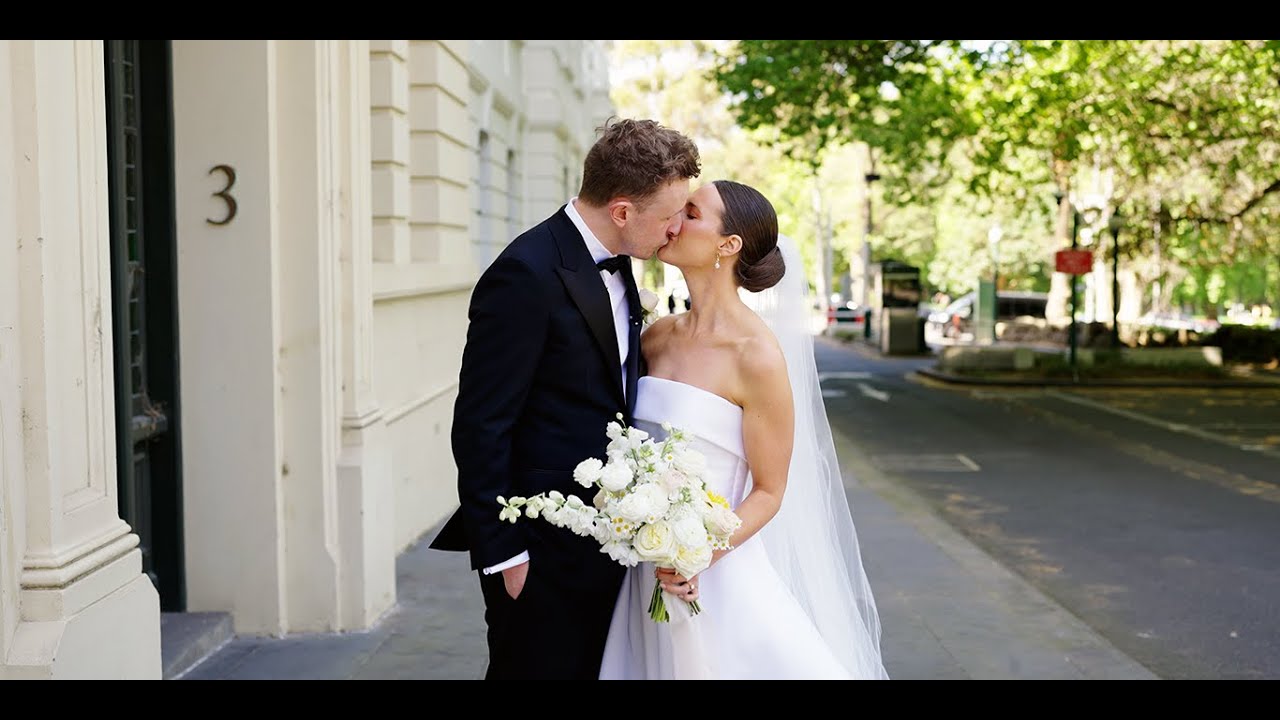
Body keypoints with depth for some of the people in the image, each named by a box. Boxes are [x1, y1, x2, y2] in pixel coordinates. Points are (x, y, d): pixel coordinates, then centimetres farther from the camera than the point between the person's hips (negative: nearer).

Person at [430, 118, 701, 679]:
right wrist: (503, 556, -16)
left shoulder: (616, 265, 7)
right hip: (542, 551, -8)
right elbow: (480, 427, -19)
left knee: (595, 667, 18)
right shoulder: (527, 276, -20)